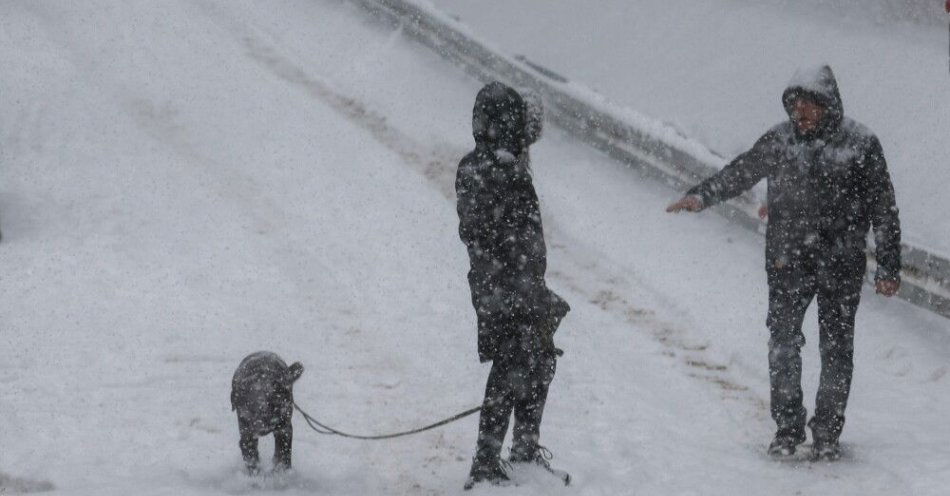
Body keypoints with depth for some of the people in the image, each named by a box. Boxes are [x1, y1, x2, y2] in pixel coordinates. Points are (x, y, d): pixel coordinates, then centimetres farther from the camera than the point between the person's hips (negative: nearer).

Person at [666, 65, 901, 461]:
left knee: (836, 349, 2)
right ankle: (788, 428, 8)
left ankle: (827, 433, 12)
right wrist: (701, 195, -8)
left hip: (841, 265, -2)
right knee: (783, 343, -3)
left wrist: (888, 268, 0)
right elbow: (739, 172, 10)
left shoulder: (860, 144, -3)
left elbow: (883, 208, 1)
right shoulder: (780, 140, 3)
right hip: (787, 261, 2)